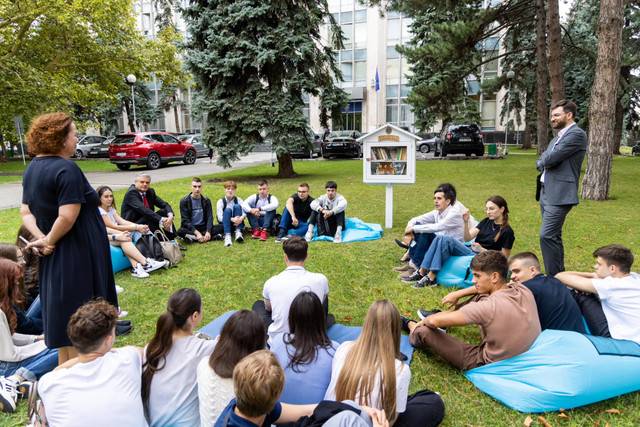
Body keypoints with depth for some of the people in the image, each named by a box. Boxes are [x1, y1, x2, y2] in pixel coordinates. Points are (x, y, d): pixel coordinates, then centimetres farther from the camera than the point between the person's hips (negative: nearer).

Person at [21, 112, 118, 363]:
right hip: (77, 256, -9)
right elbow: (67, 217, -26)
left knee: (60, 313, 19)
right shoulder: (67, 169, -19)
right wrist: (49, 241, -11)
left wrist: (41, 238, -2)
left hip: (53, 259, 9)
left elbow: (26, 213, 10)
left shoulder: (33, 168, 10)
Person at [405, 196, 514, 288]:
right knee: (440, 238, -19)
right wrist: (465, 222, -10)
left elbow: (504, 258, -6)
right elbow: (467, 238, 7)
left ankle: (431, 278, -29)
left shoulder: (507, 231, -4)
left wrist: (482, 250, -16)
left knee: (447, 240, -28)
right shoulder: (486, 222, 16)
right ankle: (421, 272, -22)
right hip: (470, 252, 7)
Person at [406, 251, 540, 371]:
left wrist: (423, 322, -4)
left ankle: (409, 324, 31)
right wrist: (458, 294, 15)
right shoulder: (523, 290, -13)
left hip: (488, 365, -7)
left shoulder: (489, 307, -34)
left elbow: (435, 321, -26)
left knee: (423, 330, -4)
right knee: (480, 296, 13)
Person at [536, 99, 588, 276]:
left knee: (547, 236, -15)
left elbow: (552, 158, -19)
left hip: (560, 195, -10)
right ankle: (560, 274, 27)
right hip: (546, 193, 10)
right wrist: (544, 163, -6)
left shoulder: (576, 134, -10)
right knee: (553, 236, 15)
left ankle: (554, 277, -6)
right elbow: (542, 160, 15)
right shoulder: (557, 138, 20)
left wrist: (541, 163, 1)